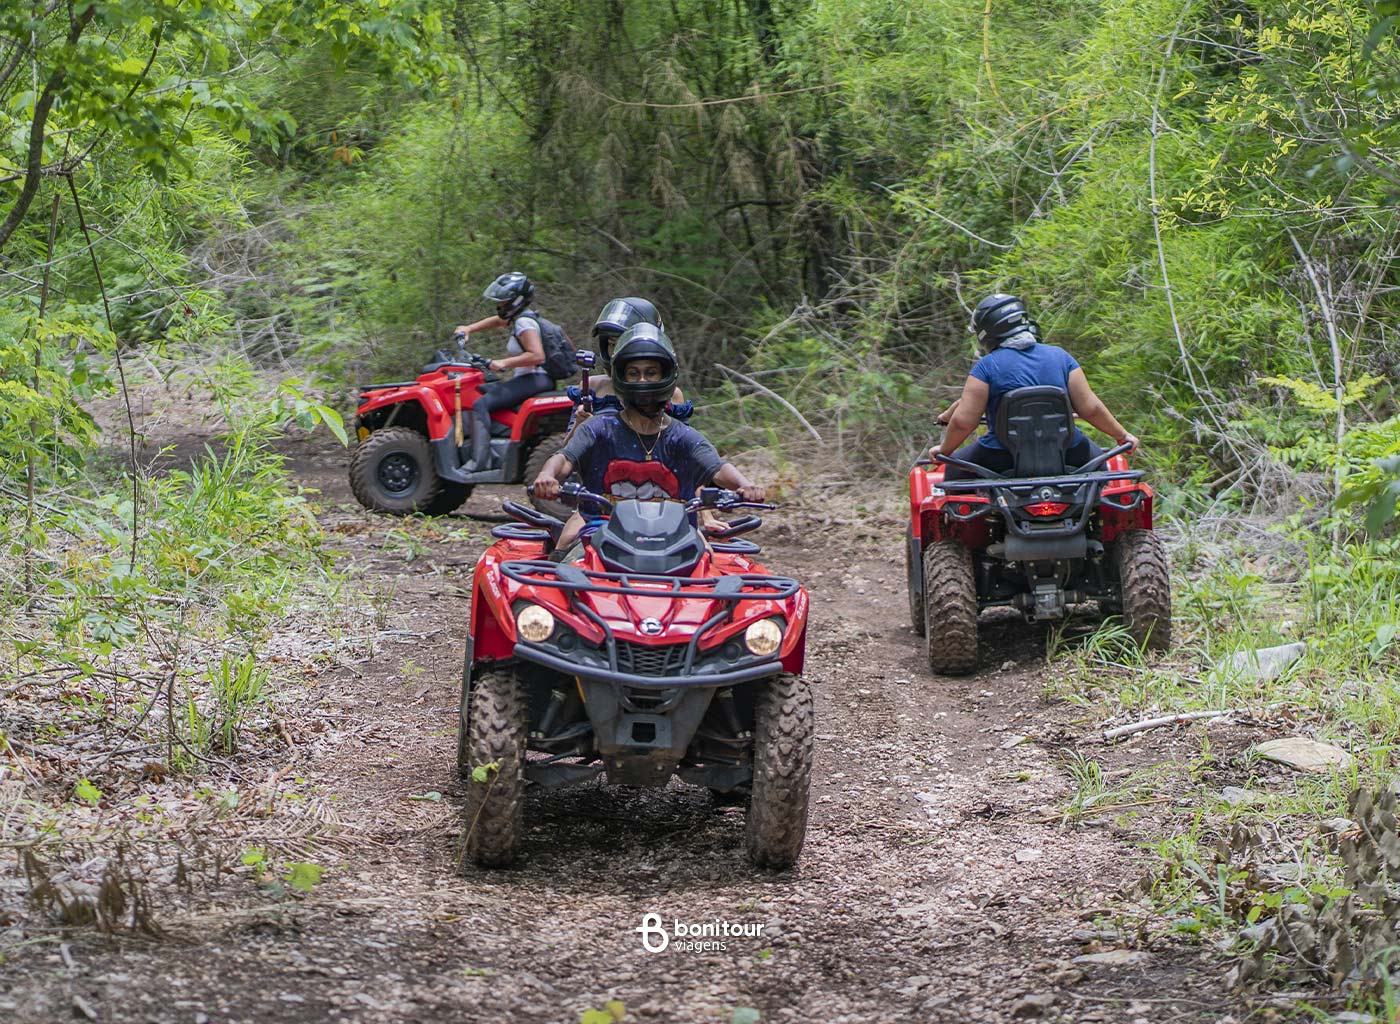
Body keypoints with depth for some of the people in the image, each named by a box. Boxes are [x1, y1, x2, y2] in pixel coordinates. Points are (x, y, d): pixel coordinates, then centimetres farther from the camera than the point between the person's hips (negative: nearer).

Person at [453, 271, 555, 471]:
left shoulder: (524, 323, -15)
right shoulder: (519, 317, 15)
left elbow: (537, 355, -26)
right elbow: (497, 321, 33)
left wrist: (504, 363, -25)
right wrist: (469, 328, 21)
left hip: (533, 379, -11)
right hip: (526, 379, 11)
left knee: (481, 404, -20)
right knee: (479, 391, 17)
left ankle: (479, 461, -28)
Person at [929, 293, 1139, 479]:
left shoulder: (987, 366, -6)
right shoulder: (1060, 356, 3)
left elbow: (963, 420, -11)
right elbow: (1090, 408, 0)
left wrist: (944, 449, 7)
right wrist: (1122, 435, 14)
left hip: (1002, 462, -3)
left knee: (953, 467, 22)